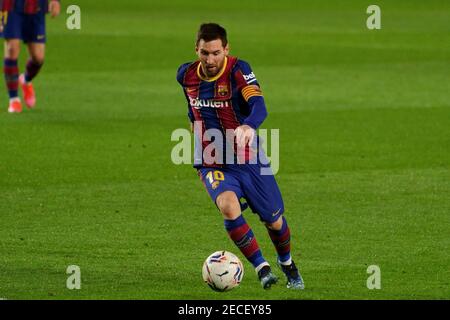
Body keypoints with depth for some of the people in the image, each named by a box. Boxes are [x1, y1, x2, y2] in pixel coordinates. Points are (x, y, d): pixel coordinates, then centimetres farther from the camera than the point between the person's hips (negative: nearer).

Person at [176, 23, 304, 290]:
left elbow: (259, 105, -34)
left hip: (248, 160, -1)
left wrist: (248, 127, -53)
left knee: (274, 221, 8)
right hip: (212, 164, 1)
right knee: (228, 206, -30)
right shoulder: (186, 75, -2)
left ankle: (287, 263, 42)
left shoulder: (238, 70, -16)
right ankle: (262, 268, -20)